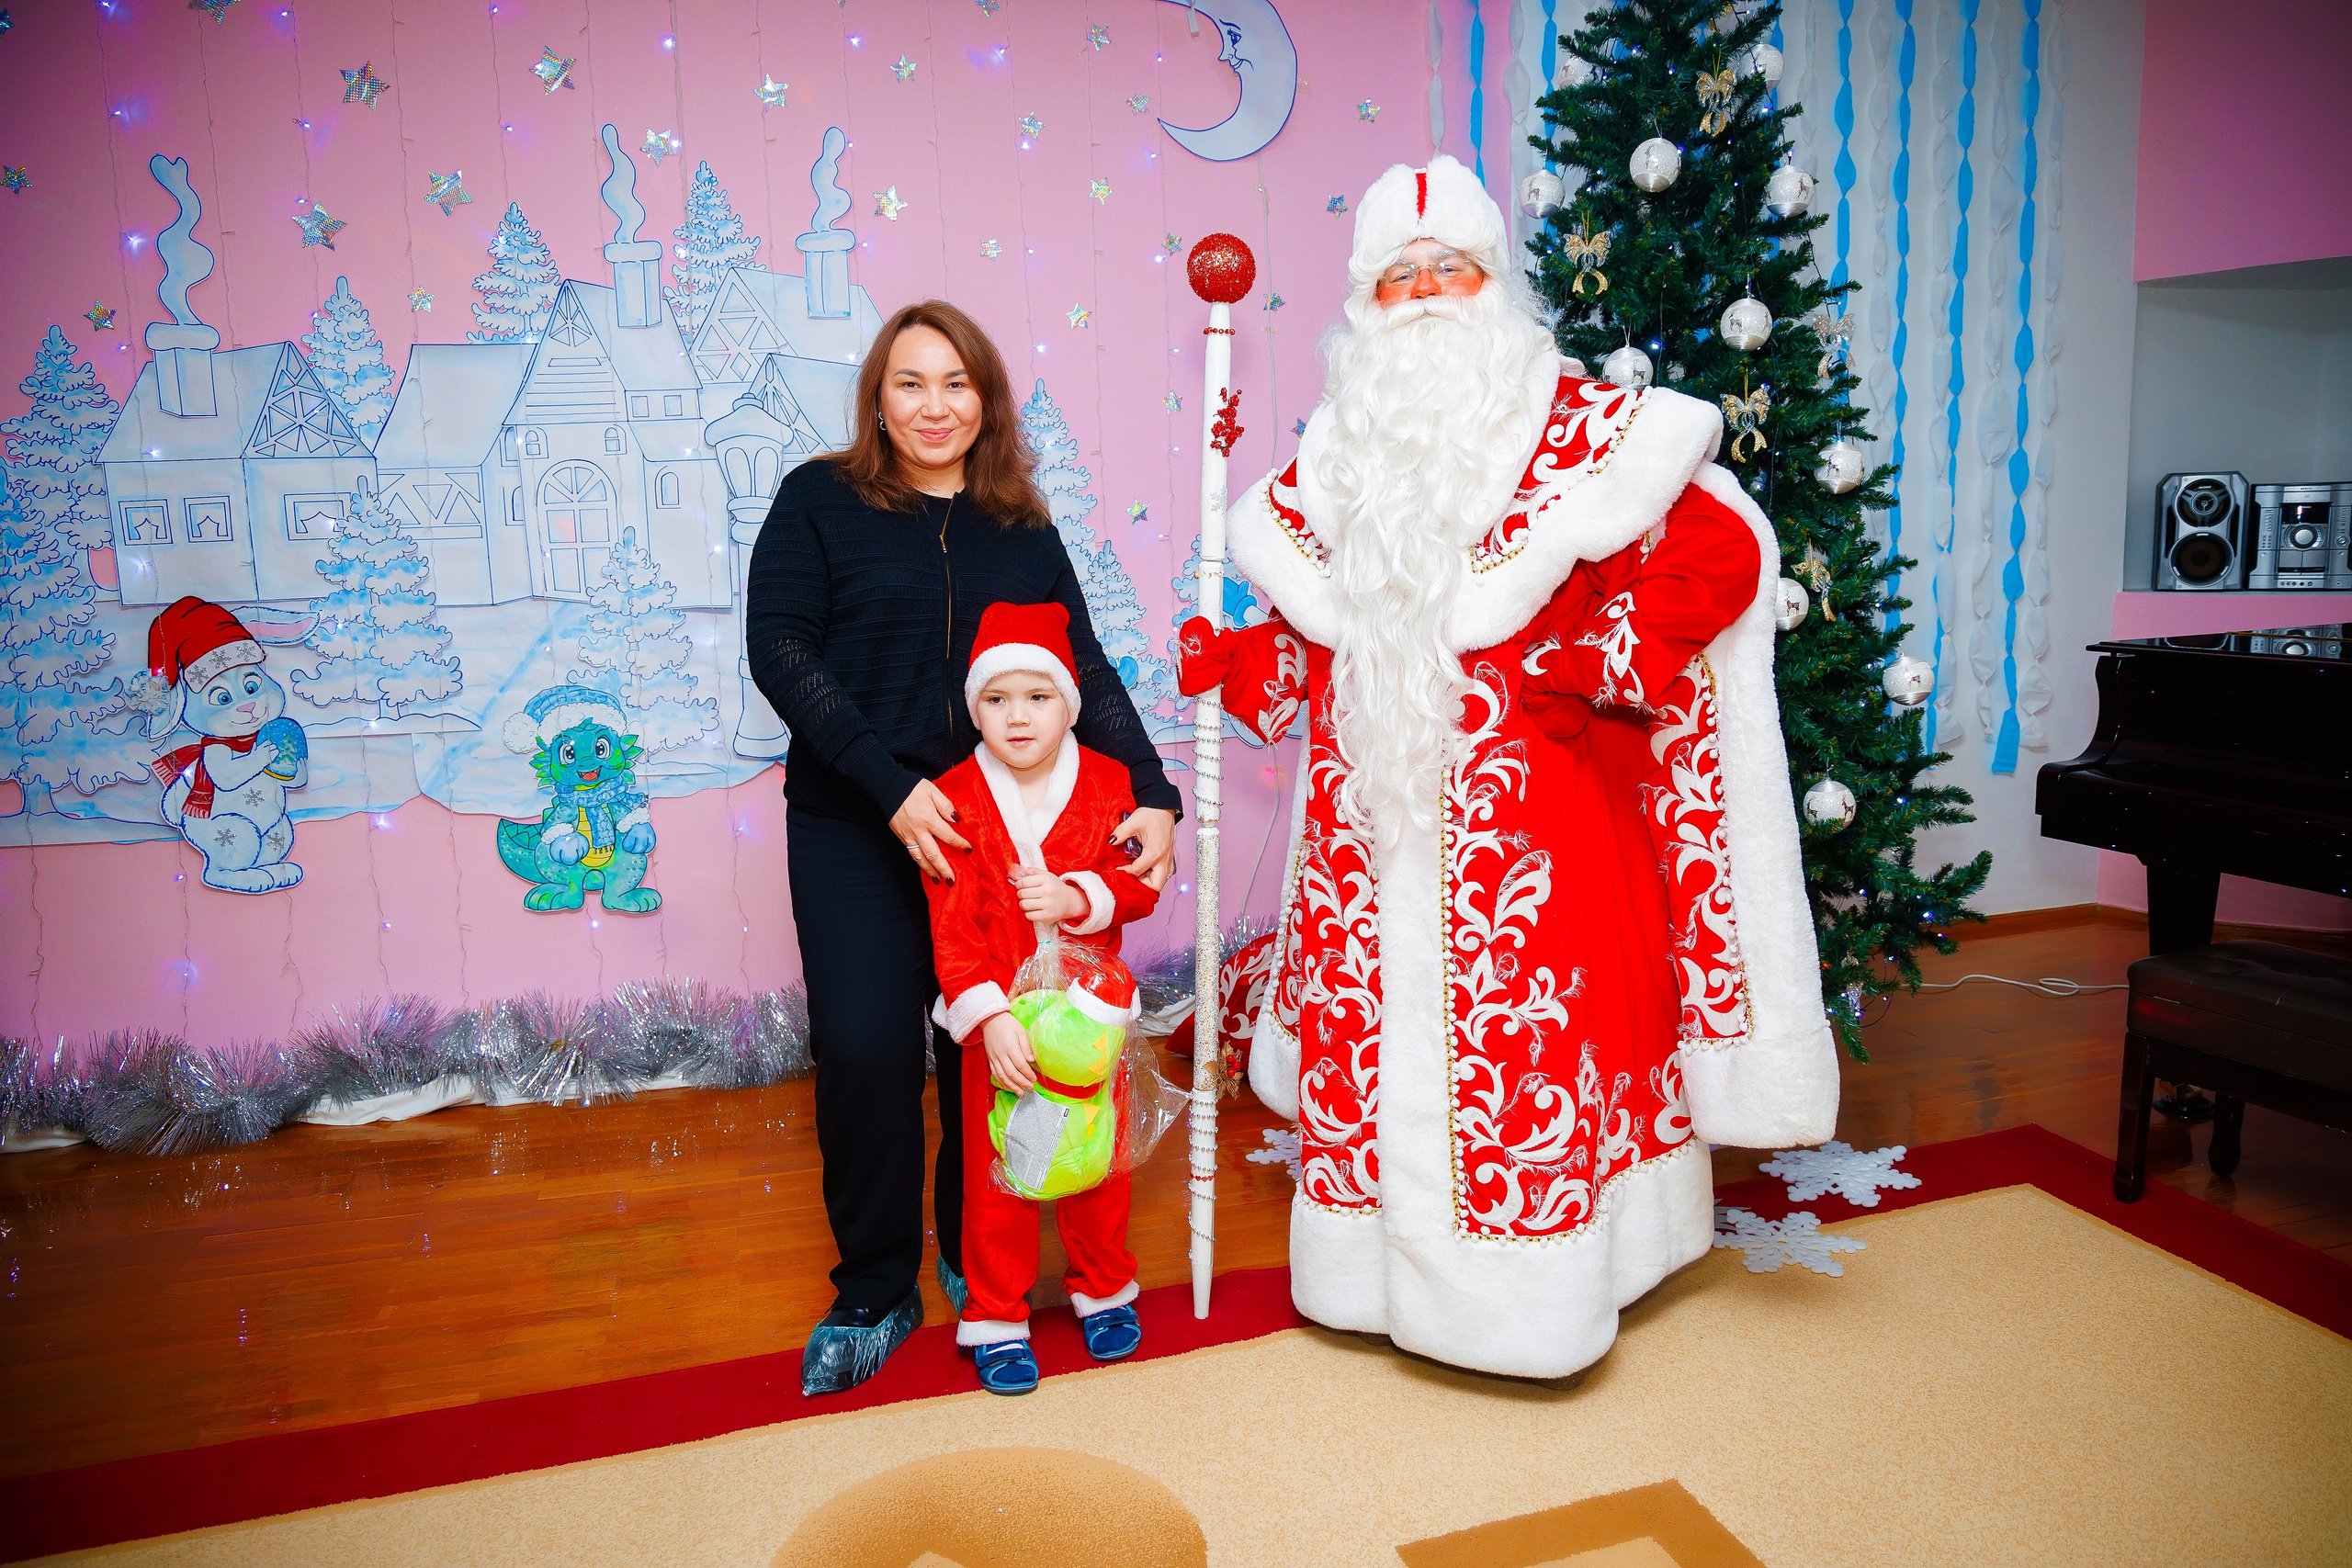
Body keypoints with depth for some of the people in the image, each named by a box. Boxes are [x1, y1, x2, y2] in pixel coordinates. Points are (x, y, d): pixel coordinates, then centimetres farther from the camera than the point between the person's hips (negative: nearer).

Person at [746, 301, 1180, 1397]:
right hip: (854, 827, -2)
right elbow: (778, 647, -7)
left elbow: (1085, 670, 7)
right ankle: (873, 1293, 16)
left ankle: (974, 1256, 29)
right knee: (866, 1050, -6)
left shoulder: (1023, 529, 10)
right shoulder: (820, 501, 2)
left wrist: (1152, 796, -7)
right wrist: (891, 785, -17)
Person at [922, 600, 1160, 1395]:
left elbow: (1140, 883, -4)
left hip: (1089, 1011, 2)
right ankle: (997, 1318, 25)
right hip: (996, 1022, -1)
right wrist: (988, 1017, -23)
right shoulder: (955, 799, -10)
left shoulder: (1106, 784, -4)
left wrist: (1075, 897, -24)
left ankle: (1104, 1289, 38)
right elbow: (950, 925, -14)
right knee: (996, 1171, 8)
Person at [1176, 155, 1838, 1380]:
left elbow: (1723, 550, -6)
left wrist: (1597, 658, -12)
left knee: (1522, 1041, -1)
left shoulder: (1573, 423, -2)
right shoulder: (1335, 447, 13)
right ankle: (1380, 1272, 27)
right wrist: (1238, 662, 4)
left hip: (1524, 808, -4)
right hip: (1370, 814, 5)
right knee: (1374, 1032, 10)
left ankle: (1526, 1293, 17)